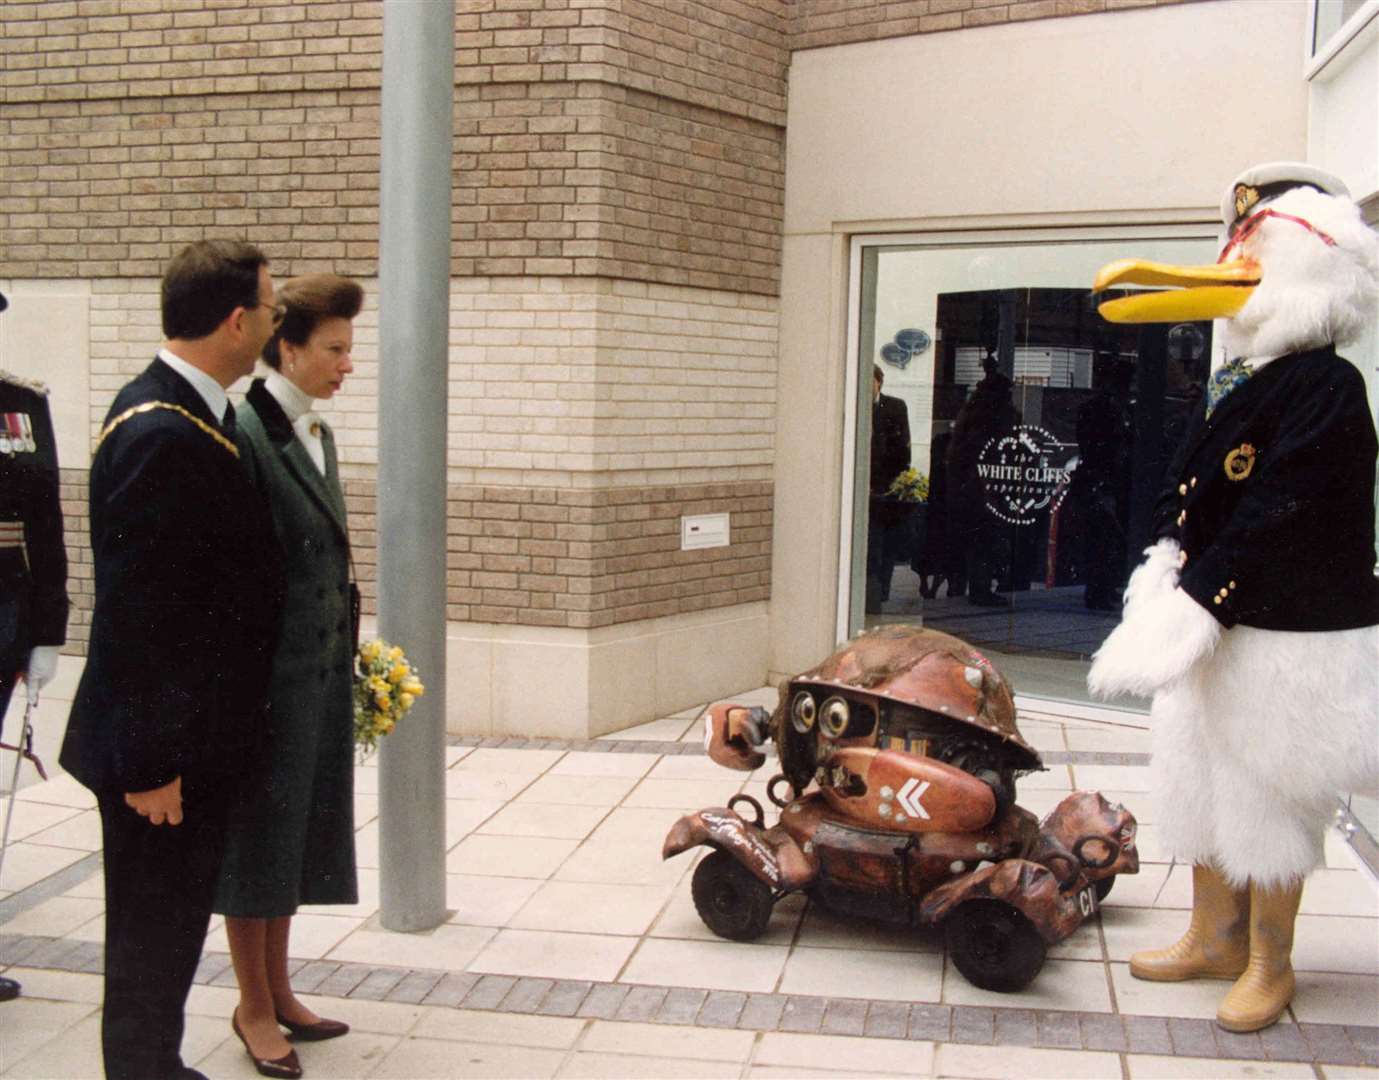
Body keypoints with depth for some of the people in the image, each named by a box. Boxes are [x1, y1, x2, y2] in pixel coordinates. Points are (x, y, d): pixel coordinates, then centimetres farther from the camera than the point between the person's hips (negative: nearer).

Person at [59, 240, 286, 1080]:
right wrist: (149, 762, -21)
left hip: (194, 735, 10)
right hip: (163, 748, -10)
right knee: (154, 933, 5)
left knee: (173, 923, 21)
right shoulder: (160, 435, -23)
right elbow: (132, 610, -24)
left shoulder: (182, 417, 7)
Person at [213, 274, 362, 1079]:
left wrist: (349, 648, 11)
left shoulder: (319, 435, 11)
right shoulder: (244, 433, -15)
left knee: (297, 830, 17)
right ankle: (255, 1006, 21)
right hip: (269, 670, -8)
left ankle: (278, 990, 31)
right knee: (258, 837, 6)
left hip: (323, 668, 8)